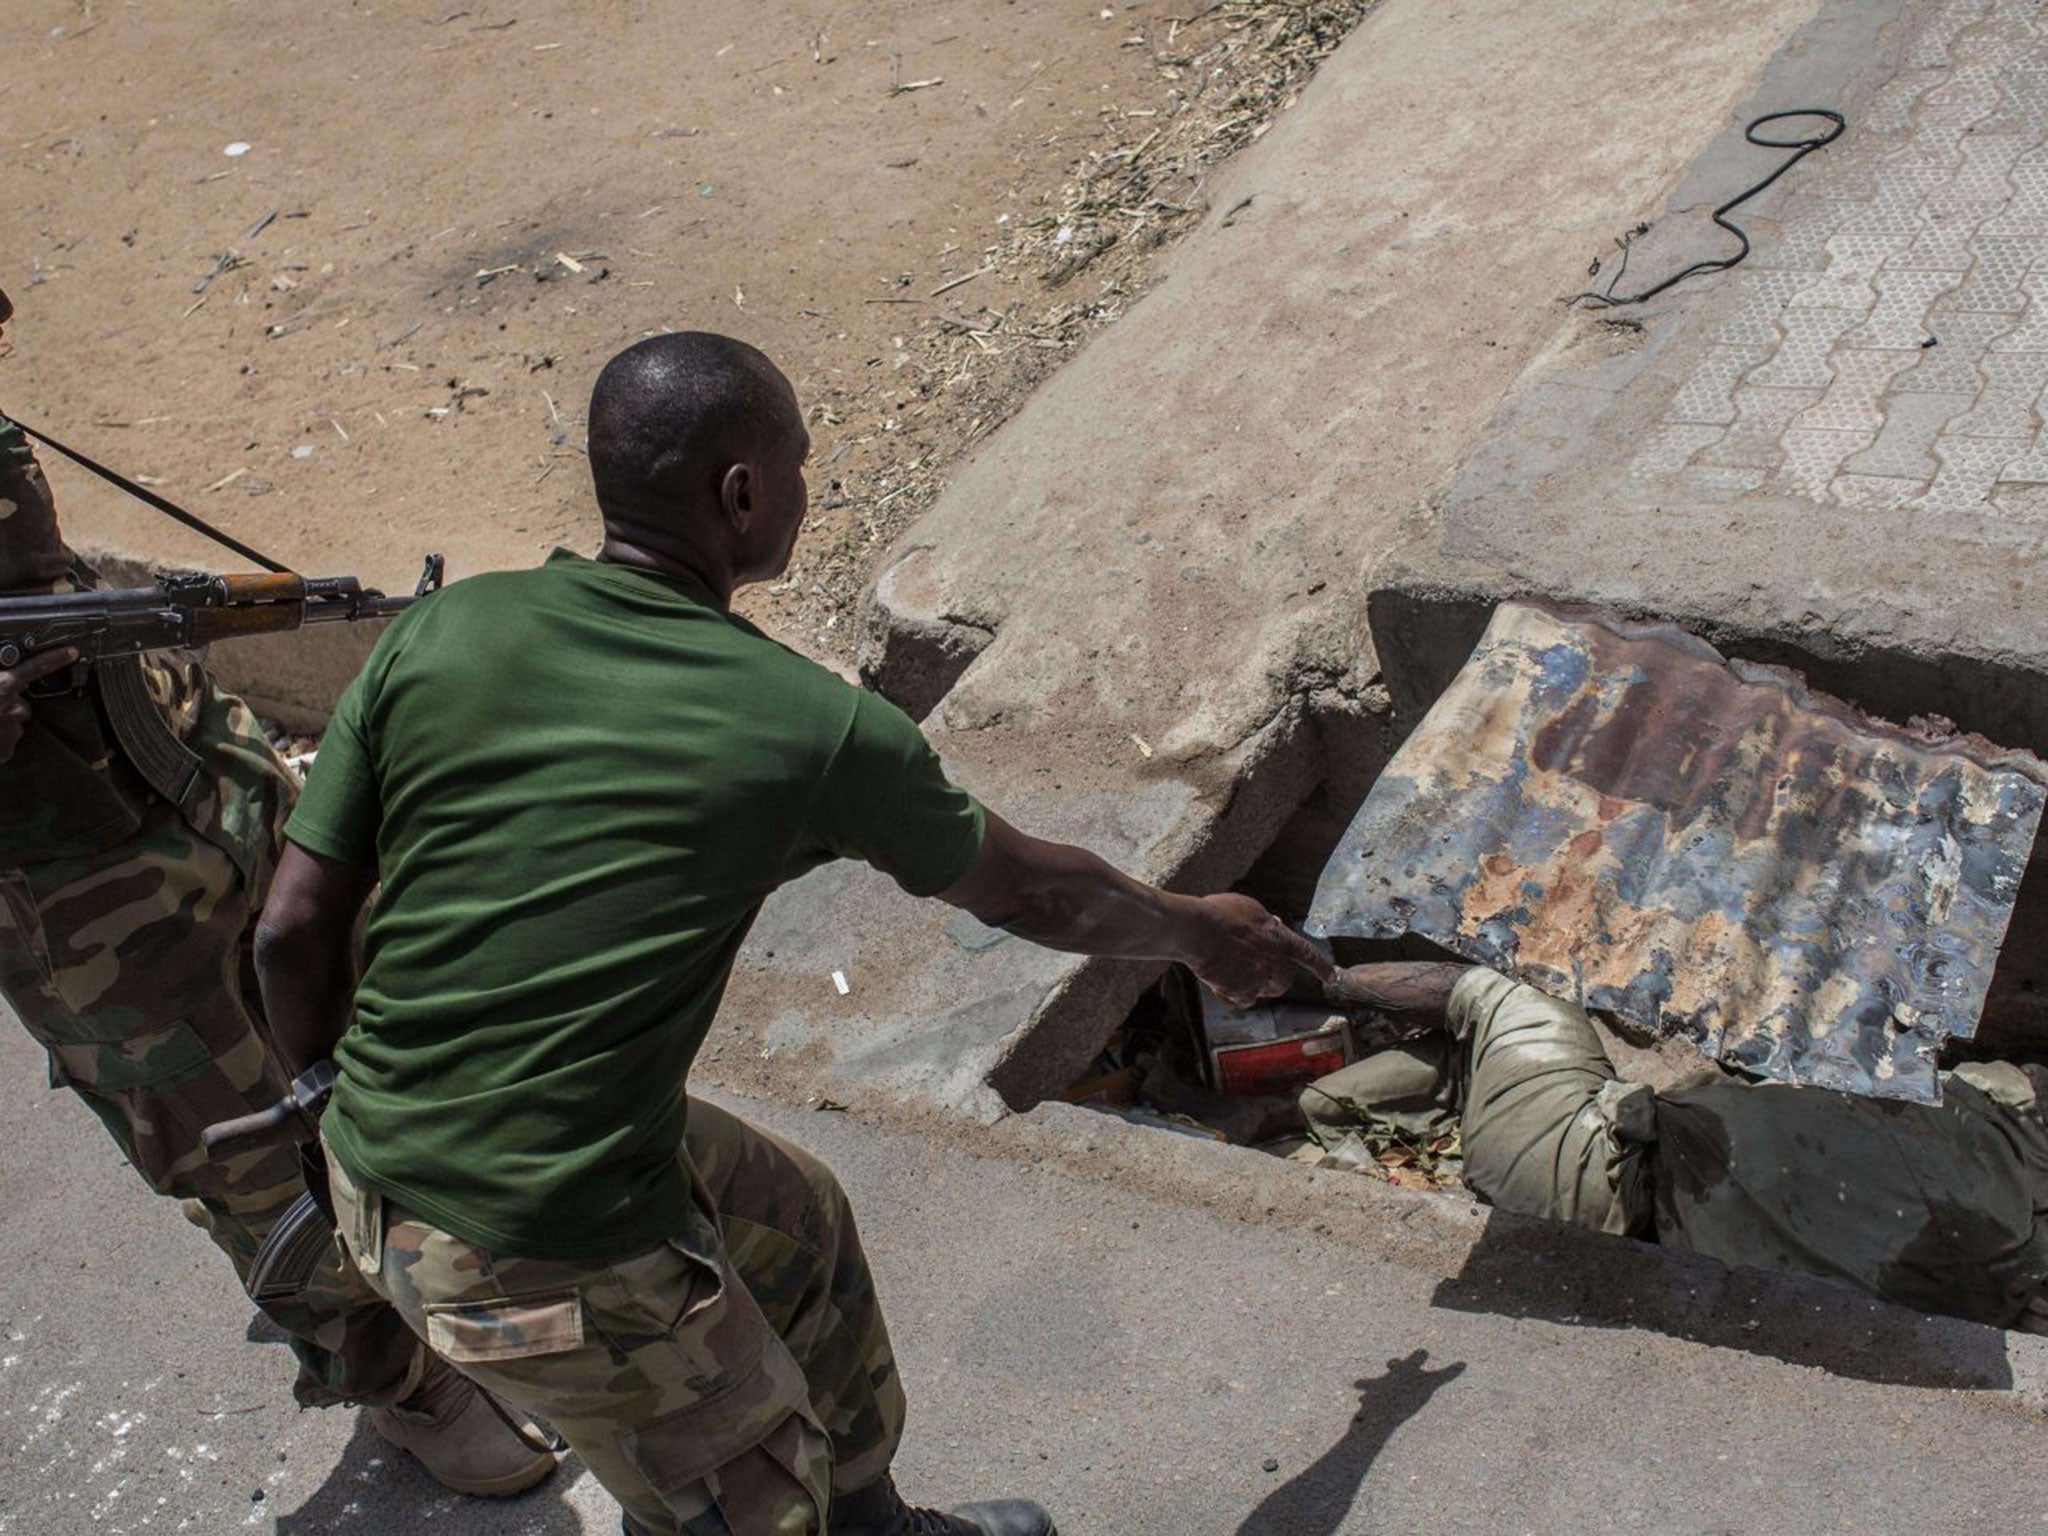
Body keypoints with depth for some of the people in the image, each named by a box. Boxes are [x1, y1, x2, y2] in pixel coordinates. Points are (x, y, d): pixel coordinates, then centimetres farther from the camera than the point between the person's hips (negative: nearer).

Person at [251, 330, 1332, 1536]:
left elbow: (295, 935, -2)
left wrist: (359, 1111, 17)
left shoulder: (440, 636, -5)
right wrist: (1203, 933, 23)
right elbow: (1031, 890, 3)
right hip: (553, 1259, -7)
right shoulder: (811, 727, -14)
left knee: (790, 1221, 27)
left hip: (381, 1171, 7)